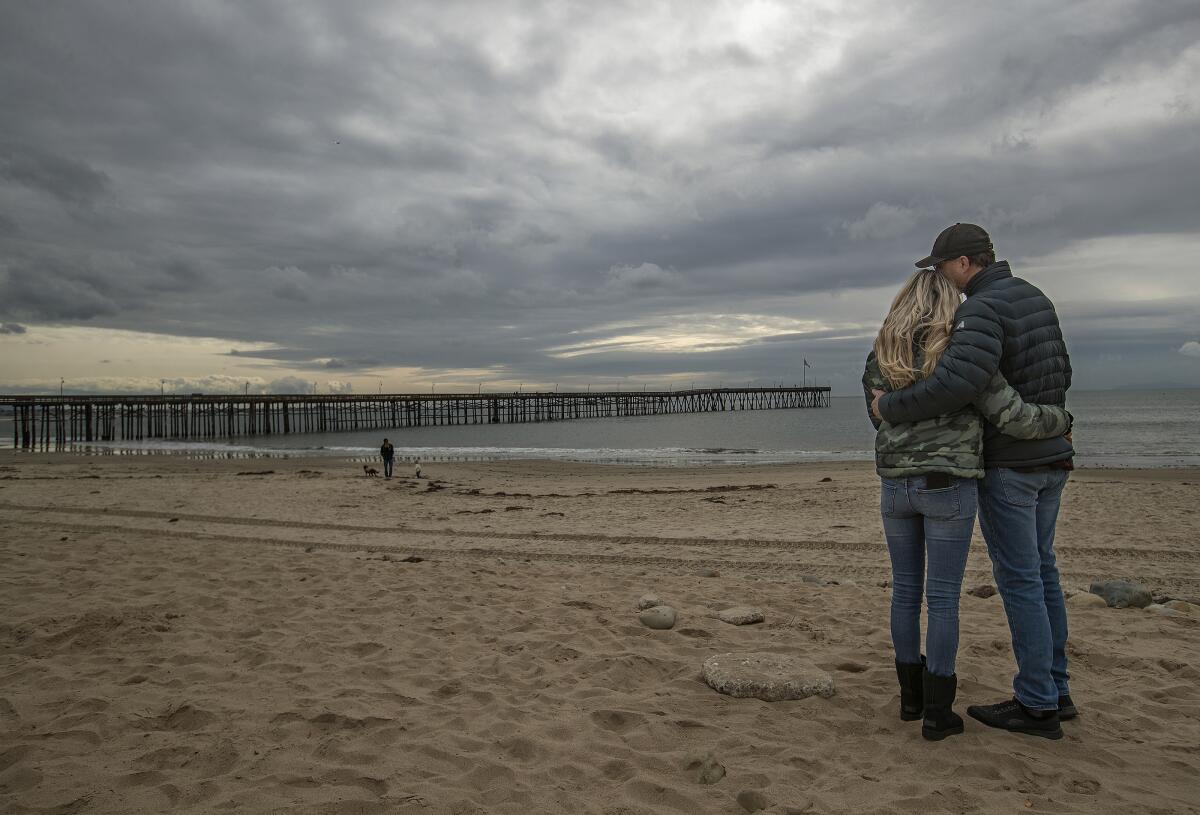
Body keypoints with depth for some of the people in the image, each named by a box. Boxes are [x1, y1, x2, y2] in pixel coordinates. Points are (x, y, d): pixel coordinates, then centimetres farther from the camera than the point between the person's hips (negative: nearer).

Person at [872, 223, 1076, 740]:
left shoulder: (982, 310, -19)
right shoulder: (1035, 298, 11)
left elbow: (959, 382, -35)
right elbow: (1060, 373, 19)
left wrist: (891, 408, -22)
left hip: (1007, 463, -9)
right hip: (1052, 455, 9)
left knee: (1019, 578, -2)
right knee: (1041, 571, 15)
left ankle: (1036, 706, 7)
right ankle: (1054, 691, 24)